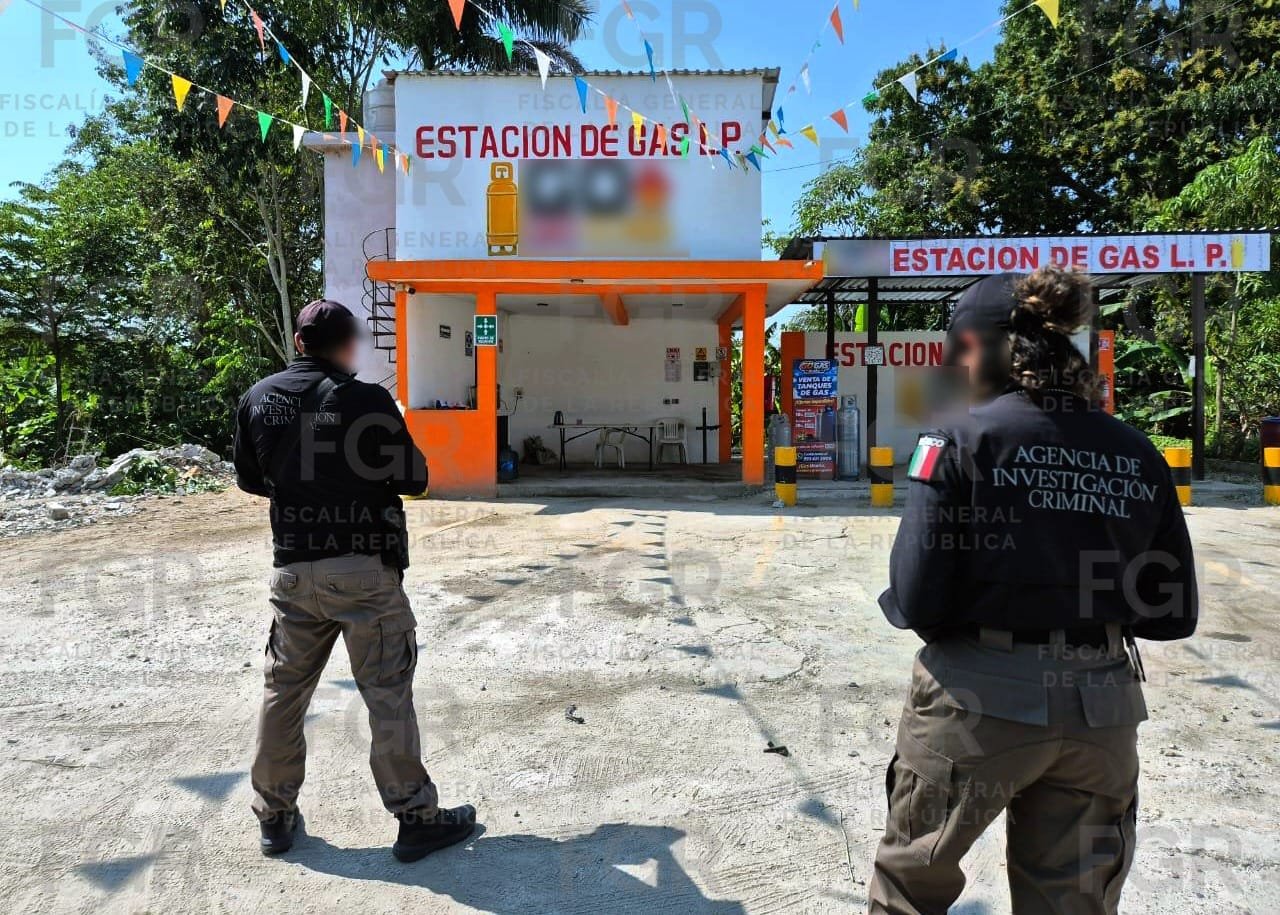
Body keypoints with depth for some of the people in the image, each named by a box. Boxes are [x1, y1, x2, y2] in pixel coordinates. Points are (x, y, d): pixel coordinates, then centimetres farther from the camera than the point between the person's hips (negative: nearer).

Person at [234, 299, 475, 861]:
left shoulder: (258, 399, 2)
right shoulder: (367, 401, -14)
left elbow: (249, 480, 13)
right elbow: (414, 480, -8)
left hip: (294, 569, 5)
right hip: (363, 567, -5)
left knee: (284, 690, 17)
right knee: (388, 694, 3)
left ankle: (275, 817, 29)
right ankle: (417, 818, 13)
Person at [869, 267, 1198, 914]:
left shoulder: (963, 437, -13)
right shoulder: (1137, 454, 2)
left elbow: (916, 600, -17)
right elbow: (1174, 614, 6)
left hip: (978, 702, -4)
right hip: (1101, 710, 5)